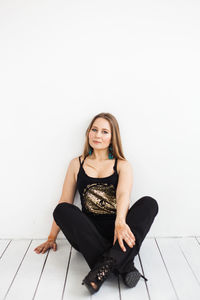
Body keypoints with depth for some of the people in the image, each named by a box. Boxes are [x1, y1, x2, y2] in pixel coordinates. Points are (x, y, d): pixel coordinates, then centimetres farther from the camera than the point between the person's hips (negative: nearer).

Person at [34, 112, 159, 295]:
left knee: (149, 203, -25)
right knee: (61, 210, -26)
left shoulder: (122, 165, 7)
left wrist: (120, 222, -34)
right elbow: (64, 203, 13)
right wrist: (52, 237, 8)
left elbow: (123, 195, -13)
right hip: (88, 234, 2)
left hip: (117, 230, -1)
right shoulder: (77, 164, 12)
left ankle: (107, 264, -41)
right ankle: (123, 266, -37)